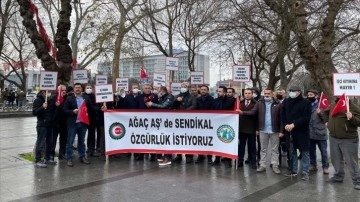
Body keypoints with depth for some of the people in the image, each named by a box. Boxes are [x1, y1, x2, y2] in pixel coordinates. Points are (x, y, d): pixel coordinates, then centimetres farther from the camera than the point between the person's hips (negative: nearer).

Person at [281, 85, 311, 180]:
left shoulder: (306, 102, -6)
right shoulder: (286, 102, 9)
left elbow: (306, 117, -14)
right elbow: (283, 115, 10)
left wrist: (294, 125, -19)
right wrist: (285, 125, -8)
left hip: (302, 131, -4)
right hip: (289, 131, 5)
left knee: (304, 152, 1)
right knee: (291, 151, 13)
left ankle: (305, 172, 8)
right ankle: (293, 170, 25)